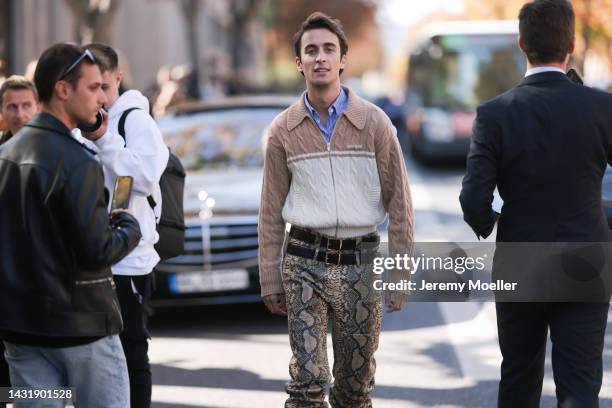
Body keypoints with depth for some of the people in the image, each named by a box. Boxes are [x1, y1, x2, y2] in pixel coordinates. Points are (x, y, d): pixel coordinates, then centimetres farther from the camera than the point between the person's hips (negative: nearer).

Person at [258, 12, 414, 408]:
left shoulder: (374, 123, 0)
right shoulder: (283, 130, 3)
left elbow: (399, 201, 1)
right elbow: (272, 212, 8)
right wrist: (271, 280, 5)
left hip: (360, 261, 0)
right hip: (305, 261, 0)